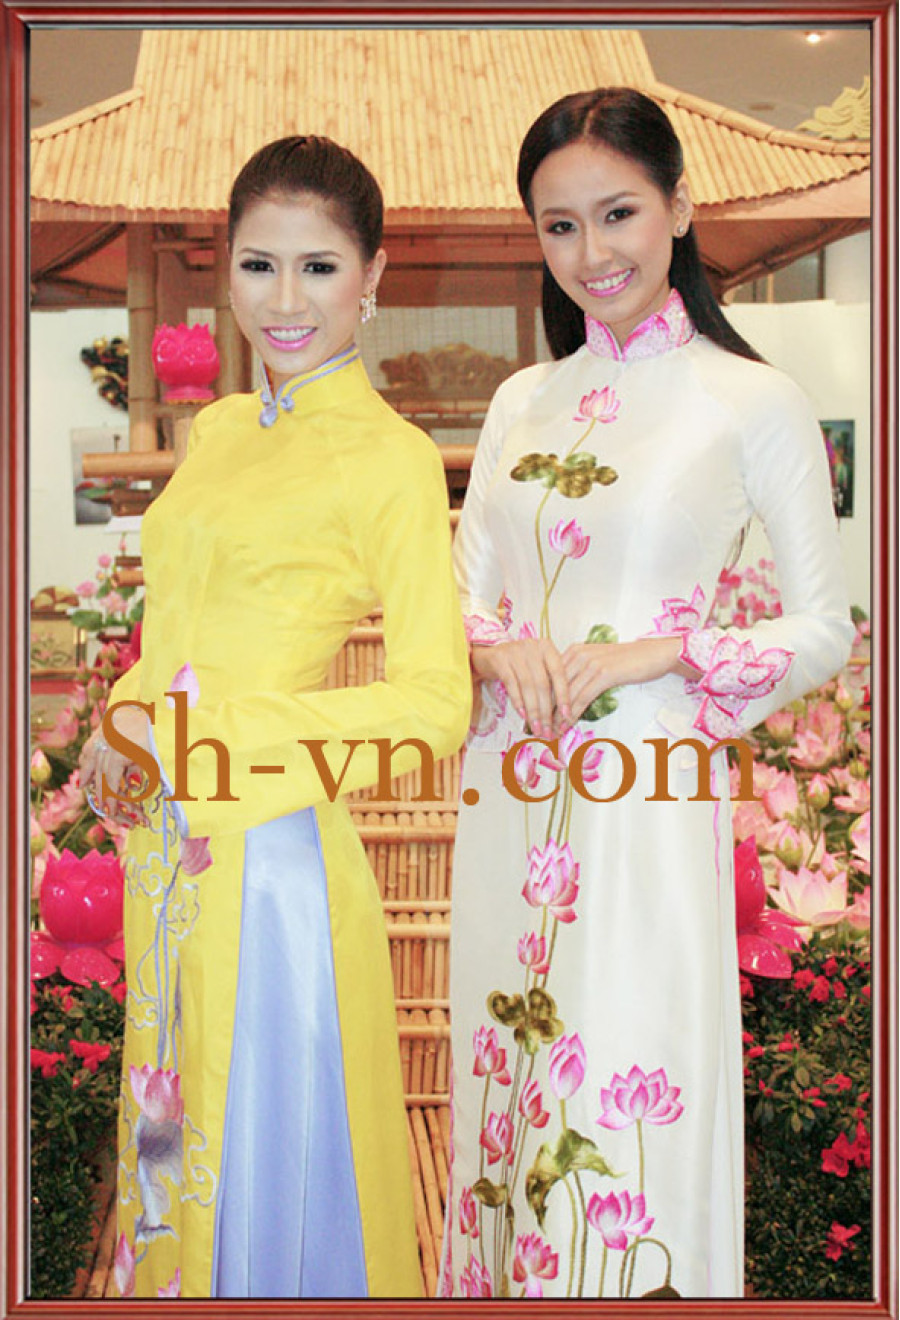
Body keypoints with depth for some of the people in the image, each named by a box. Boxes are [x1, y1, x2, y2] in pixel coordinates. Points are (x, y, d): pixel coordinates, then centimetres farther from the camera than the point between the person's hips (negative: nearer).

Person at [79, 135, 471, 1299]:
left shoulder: (390, 459, -10)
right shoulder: (215, 431, 11)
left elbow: (434, 706, -14)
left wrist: (203, 736, -18)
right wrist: (127, 724, 0)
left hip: (274, 857, -6)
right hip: (170, 854, 7)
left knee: (272, 1165, 6)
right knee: (181, 1143, 18)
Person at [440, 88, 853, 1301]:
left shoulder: (755, 402, -2)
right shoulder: (521, 403, 12)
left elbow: (825, 630, -1)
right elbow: (459, 594, 13)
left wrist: (661, 654, -15)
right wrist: (501, 649, -10)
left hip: (649, 801, -5)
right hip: (509, 799, 5)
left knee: (630, 1093, -3)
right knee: (510, 1086, 12)